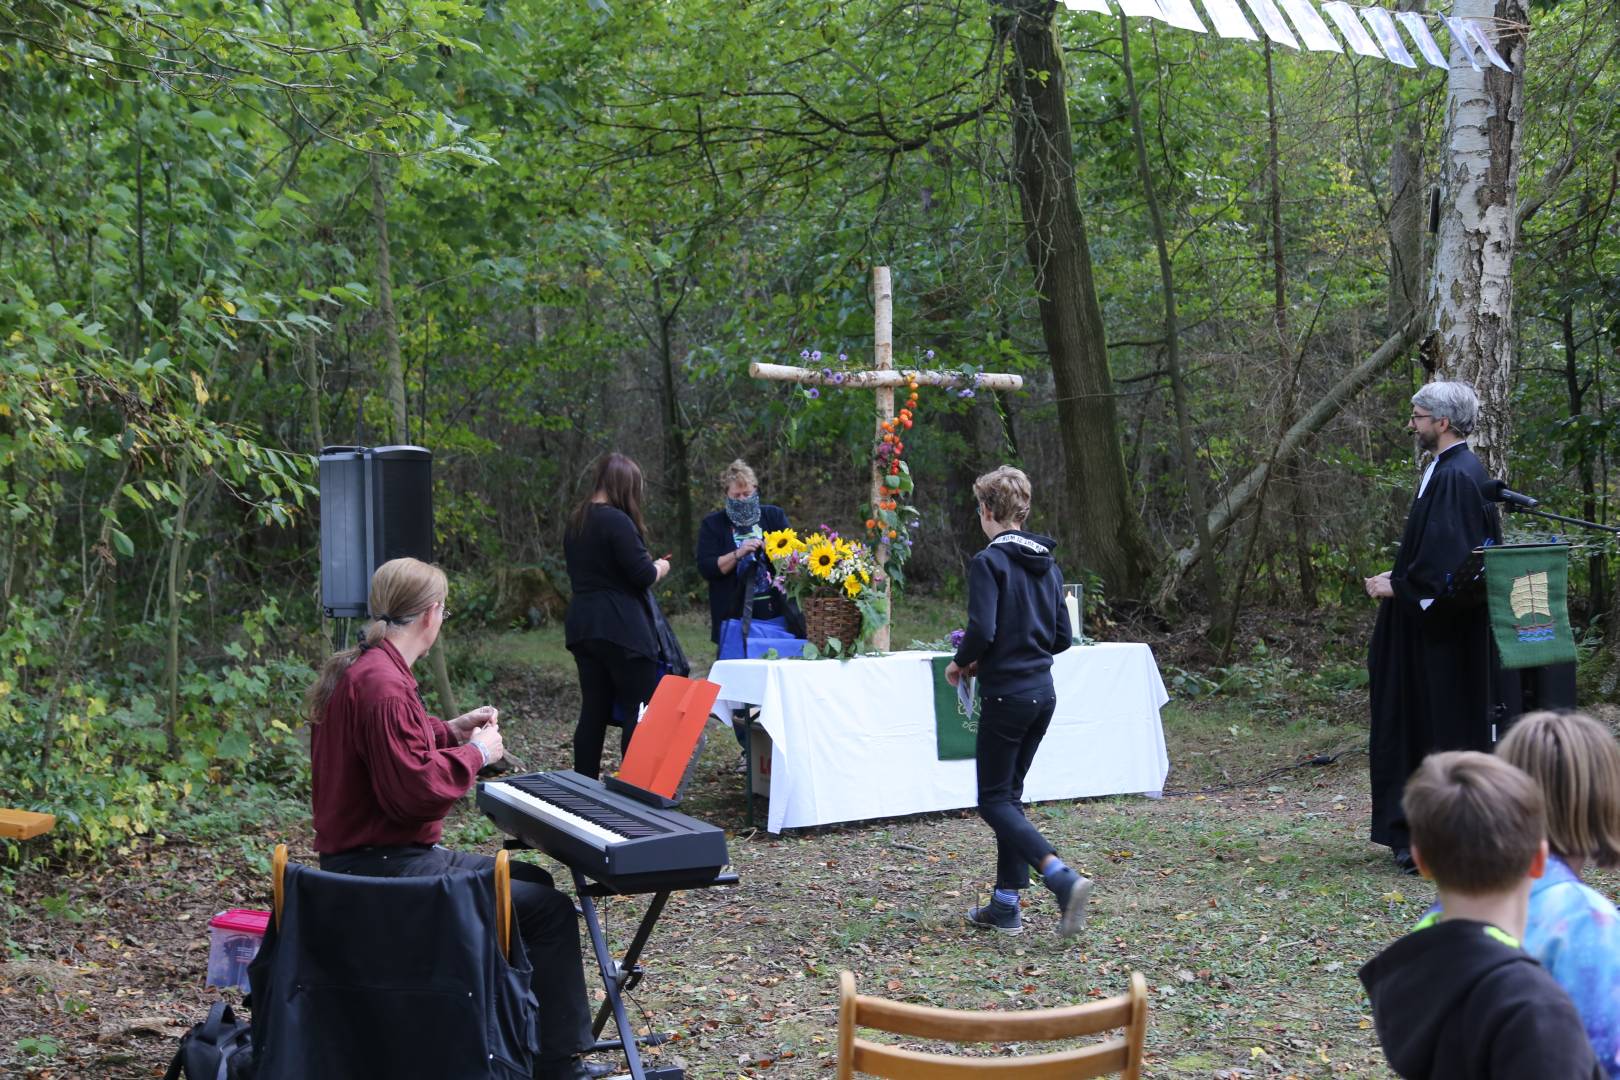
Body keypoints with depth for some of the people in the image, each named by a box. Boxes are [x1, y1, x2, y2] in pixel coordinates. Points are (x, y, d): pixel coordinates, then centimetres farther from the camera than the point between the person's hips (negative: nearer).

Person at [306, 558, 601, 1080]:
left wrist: (450, 732, 16)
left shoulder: (359, 669, 11)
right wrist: (475, 752, -12)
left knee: (533, 881, 20)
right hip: (386, 867, -11)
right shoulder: (383, 684, -22)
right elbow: (413, 790, -26)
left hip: (370, 855, 11)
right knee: (550, 910, -13)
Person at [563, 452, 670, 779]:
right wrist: (661, 568, 6)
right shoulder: (617, 521, -14)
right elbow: (643, 575, -16)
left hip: (582, 627, 9)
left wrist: (651, 566, 21)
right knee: (638, 713, -4)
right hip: (621, 630, -8)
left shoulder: (576, 523, 14)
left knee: (593, 710, 12)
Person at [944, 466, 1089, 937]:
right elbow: (1062, 636, 13)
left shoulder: (989, 562, -13)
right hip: (1043, 693, 8)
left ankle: (1063, 879, -18)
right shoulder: (1047, 564, 10)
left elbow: (981, 631, -23)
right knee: (1010, 794, 16)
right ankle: (1006, 905, 18)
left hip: (1006, 696, -8)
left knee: (994, 801, 0)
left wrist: (960, 663, -2)